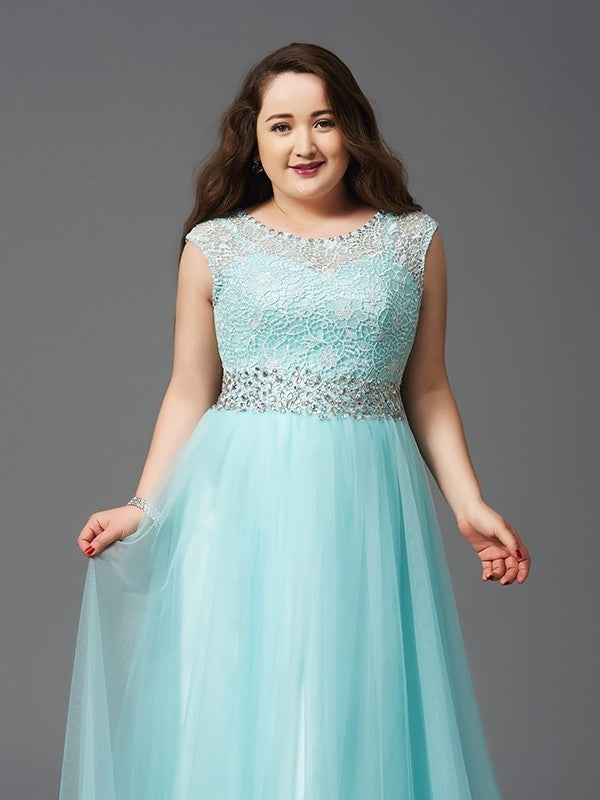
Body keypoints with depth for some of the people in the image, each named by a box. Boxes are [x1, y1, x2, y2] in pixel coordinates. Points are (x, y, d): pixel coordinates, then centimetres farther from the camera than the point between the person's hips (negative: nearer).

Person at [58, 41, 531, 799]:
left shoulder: (413, 240, 7)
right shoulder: (214, 246, 5)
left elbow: (426, 390, 10)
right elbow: (189, 394, 7)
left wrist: (470, 504, 2)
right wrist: (144, 508, -3)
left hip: (366, 506, 1)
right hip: (240, 505, 0)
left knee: (361, 717, 5)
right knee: (235, 715, 4)